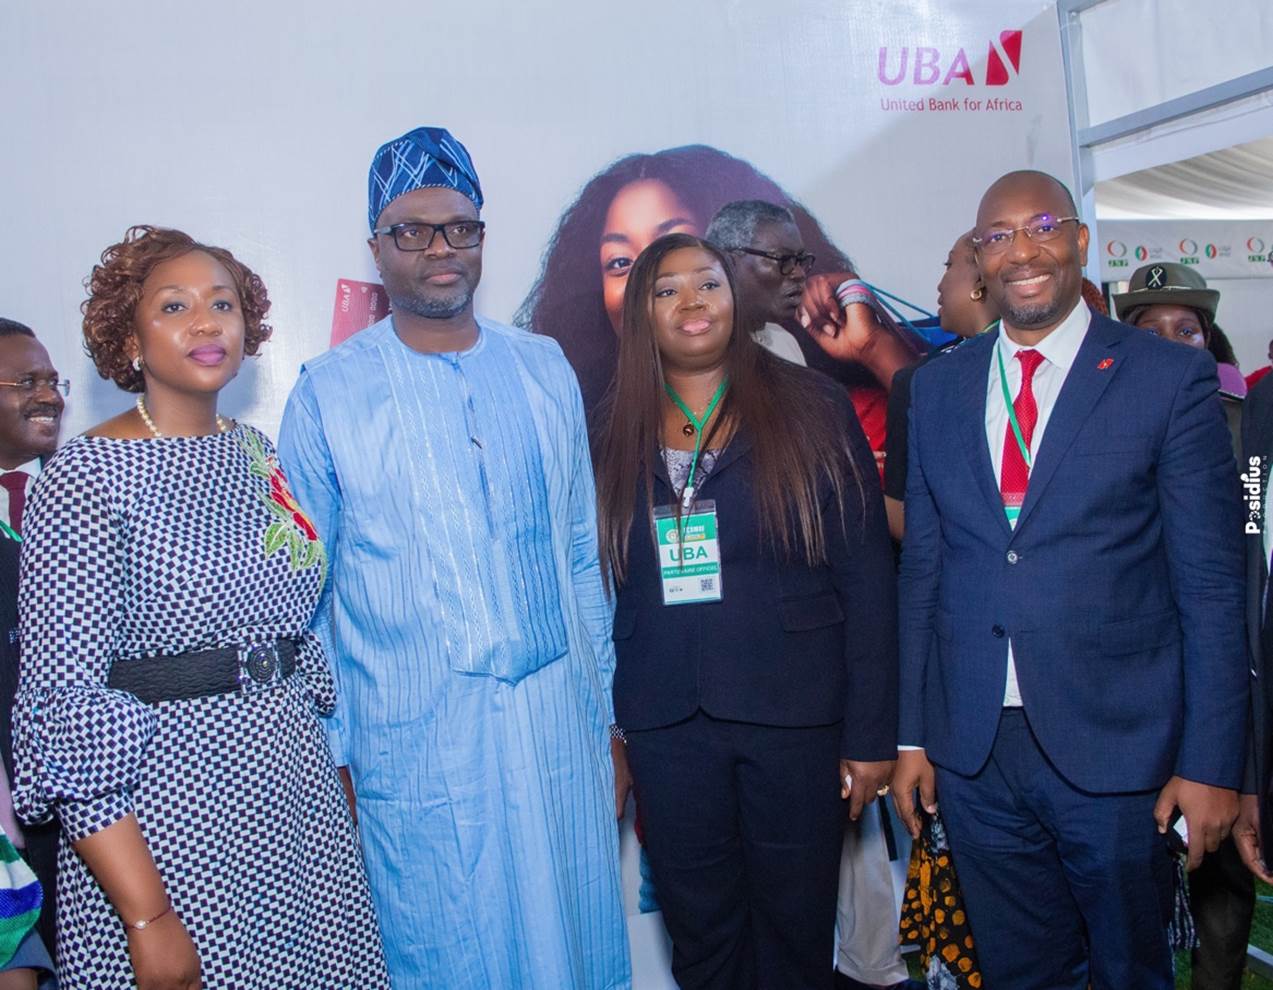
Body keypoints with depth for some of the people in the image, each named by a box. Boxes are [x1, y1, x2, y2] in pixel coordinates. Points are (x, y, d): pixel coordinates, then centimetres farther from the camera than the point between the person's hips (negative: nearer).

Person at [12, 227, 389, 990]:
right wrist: (146, 916, -18)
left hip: (301, 805, 6)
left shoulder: (256, 453, 7)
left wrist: (337, 770, 13)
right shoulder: (89, 477, -12)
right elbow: (65, 709, -15)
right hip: (168, 820, -6)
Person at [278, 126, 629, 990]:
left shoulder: (545, 369, 5)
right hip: (414, 740, -2)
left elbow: (581, 547, 9)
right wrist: (330, 756, 0)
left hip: (558, 721, 3)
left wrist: (605, 712, 8)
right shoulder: (327, 393, -3)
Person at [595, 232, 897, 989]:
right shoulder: (616, 432, 5)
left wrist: (871, 733, -7)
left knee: (796, 928, 13)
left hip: (796, 718, -1)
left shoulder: (812, 408, -2)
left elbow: (866, 577, -4)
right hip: (667, 725, 2)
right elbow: (602, 583, 6)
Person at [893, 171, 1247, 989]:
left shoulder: (1172, 379, -4)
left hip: (1116, 747, -3)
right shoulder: (937, 389, 6)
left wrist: (1211, 765, -8)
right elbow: (922, 571, 7)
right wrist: (912, 735, 5)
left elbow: (1211, 588, -5)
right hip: (973, 753, 3)